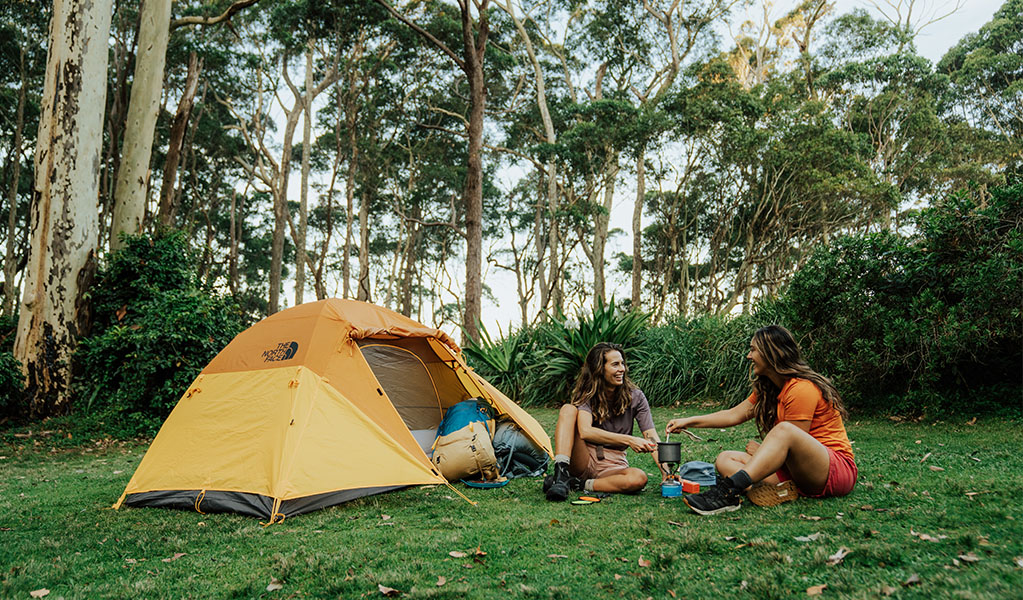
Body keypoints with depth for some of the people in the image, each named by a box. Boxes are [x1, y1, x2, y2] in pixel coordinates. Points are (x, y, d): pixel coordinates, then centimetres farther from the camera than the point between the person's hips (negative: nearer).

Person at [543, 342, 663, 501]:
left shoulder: (635, 397, -1)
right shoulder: (586, 394, -7)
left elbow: (652, 436, -9)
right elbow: (585, 431, -26)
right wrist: (629, 440, -35)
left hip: (613, 467, 1)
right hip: (582, 462, -1)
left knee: (639, 478, -33)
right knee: (568, 409, -21)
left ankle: (579, 485, -21)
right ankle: (560, 473, -35)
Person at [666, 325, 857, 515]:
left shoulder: (802, 388, -16)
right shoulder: (768, 389, 12)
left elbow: (794, 442, -15)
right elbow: (734, 415, 17)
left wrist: (762, 450, 2)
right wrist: (689, 421, 13)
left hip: (838, 470, -9)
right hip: (797, 472, 9)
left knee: (784, 429, -38)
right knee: (725, 460, -5)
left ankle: (729, 490, -49)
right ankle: (783, 491, -28)